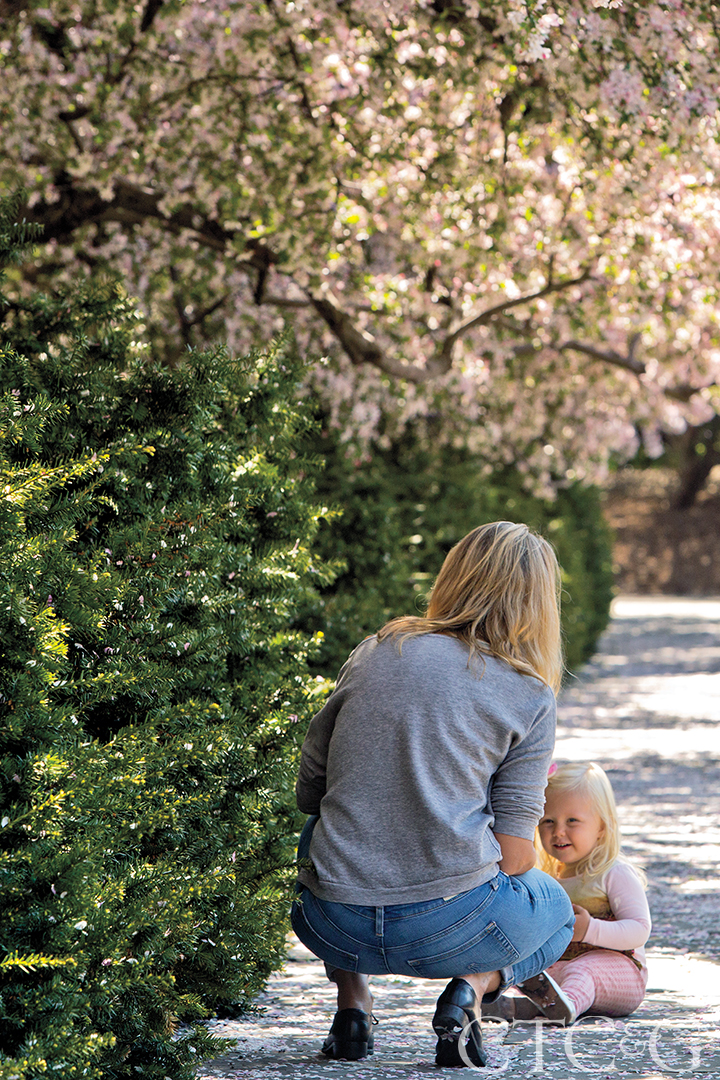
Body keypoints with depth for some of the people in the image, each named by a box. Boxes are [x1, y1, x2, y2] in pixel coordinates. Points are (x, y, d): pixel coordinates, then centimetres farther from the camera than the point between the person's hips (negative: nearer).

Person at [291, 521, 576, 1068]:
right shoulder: (531, 696, 1)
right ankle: (473, 987, -1)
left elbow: (309, 792, 15)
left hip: (334, 927, 3)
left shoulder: (376, 651, 10)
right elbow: (514, 858, -1)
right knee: (555, 908, 31)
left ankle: (352, 1003, 17)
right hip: (447, 927, -3)